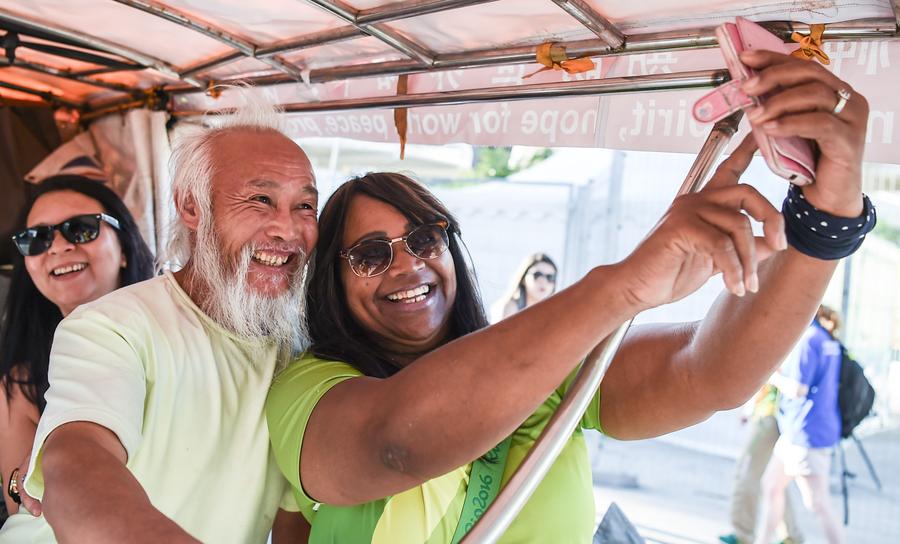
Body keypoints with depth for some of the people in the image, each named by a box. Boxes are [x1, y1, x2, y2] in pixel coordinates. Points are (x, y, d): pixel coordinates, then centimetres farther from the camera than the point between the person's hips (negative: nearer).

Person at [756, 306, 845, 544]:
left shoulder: (809, 340, -17)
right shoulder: (827, 340, 11)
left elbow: (798, 389, -20)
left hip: (807, 432, -10)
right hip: (797, 432, 10)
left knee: (816, 502, -4)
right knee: (771, 485, 17)